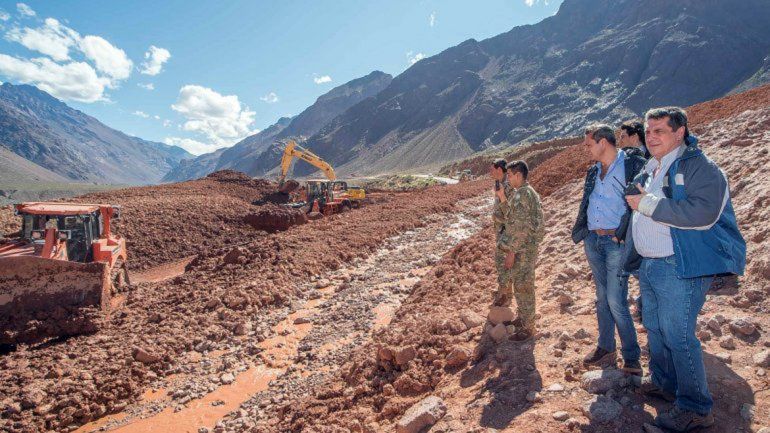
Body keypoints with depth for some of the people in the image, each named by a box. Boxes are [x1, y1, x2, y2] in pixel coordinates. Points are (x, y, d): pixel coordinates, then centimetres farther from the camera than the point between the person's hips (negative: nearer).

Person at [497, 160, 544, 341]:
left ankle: (527, 328, 13)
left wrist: (511, 252, -21)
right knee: (520, 285, 21)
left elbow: (520, 227, -24)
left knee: (523, 287, 1)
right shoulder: (529, 192, 11)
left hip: (523, 249, -10)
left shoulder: (521, 195, -22)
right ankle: (522, 318, 36)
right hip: (526, 247, 10)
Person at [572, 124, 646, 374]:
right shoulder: (593, 171, 14)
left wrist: (623, 235, -17)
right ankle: (605, 349, 26)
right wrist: (579, 233, 11)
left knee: (616, 302, -7)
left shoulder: (633, 165, -8)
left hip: (616, 242, -7)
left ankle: (632, 357, 10)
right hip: (593, 241, 7)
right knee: (602, 299, 14)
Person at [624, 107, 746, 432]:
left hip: (680, 268, -9)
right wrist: (630, 257, 24)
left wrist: (649, 204, -23)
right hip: (649, 265, 9)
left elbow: (704, 213, -28)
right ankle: (662, 382, 37)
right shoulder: (650, 171, 16)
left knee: (678, 336, -5)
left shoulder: (698, 166, -12)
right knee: (654, 328, 19)